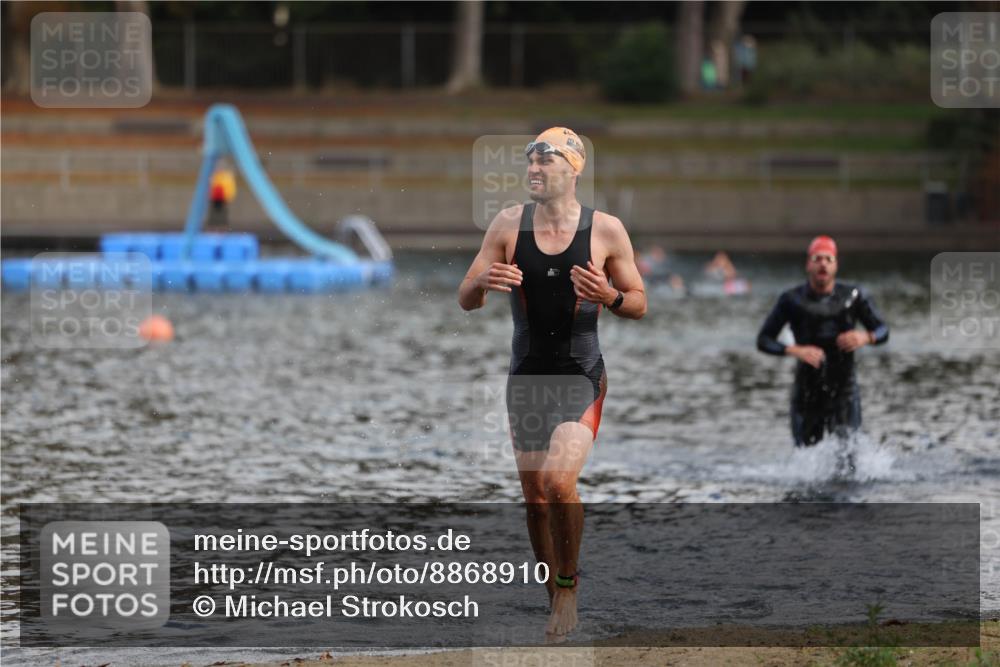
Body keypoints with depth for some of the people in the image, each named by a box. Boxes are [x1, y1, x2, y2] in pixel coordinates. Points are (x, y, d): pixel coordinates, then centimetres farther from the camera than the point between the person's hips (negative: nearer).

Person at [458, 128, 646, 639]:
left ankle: (568, 583, -3)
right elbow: (465, 300, 3)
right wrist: (483, 282, -21)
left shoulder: (606, 230, -5)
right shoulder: (509, 224, 0)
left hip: (581, 376, -3)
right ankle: (556, 603, 22)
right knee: (534, 497, 8)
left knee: (559, 481, -23)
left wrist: (610, 297, -19)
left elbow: (640, 305, 3)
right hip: (527, 376, 3)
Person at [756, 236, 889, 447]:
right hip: (807, 392, 0)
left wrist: (866, 338, -17)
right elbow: (763, 340, -4)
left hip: (843, 390, 0)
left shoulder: (853, 296, -1)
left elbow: (883, 331, 6)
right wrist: (794, 350, -22)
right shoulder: (792, 300, -4)